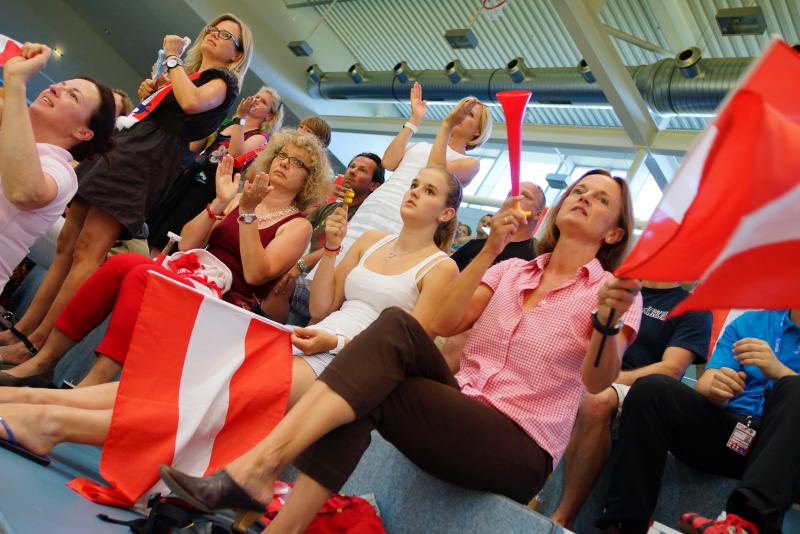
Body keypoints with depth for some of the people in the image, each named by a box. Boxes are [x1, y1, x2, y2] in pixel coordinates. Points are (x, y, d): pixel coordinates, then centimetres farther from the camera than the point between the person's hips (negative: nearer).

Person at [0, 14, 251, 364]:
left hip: (146, 162, -9)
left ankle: (35, 344, -14)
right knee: (67, 243, 5)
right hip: (120, 148, 9)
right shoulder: (185, 74, 28)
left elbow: (191, 102, -19)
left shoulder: (223, 81, 4)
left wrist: (173, 58, -6)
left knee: (88, 251, -15)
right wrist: (148, 96, 14)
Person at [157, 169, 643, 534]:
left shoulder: (611, 290, 3)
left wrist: (608, 319, -32)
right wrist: (490, 251, -9)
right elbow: (443, 323, -1)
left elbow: (597, 381, -14)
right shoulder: (512, 271, 15)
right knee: (399, 325, -26)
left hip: (521, 450, -4)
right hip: (462, 414, 4)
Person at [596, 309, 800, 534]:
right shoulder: (748, 322, 16)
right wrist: (716, 388, -18)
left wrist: (778, 369, -23)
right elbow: (703, 387, 6)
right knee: (651, 388, -20)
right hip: (727, 430, 2)